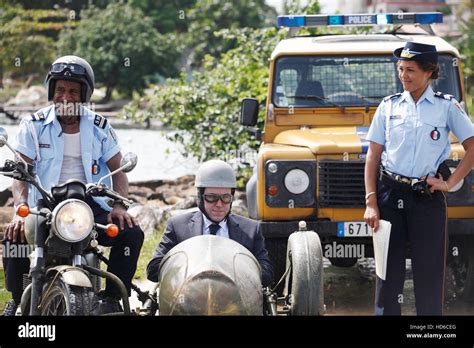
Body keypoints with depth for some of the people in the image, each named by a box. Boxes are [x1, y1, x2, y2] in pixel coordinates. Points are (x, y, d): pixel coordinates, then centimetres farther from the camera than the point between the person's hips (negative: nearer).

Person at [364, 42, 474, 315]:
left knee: (429, 273, 0)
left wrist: (450, 183, -5)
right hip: (390, 195, 2)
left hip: (428, 198, -2)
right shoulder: (389, 106, 7)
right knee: (389, 271, 4)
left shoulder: (447, 106, 2)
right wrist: (371, 203, -2)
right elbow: (373, 156, 6)